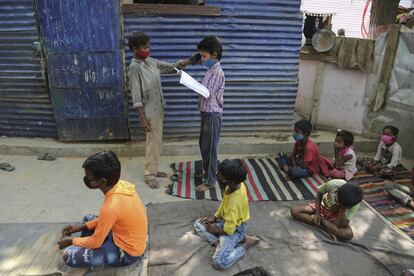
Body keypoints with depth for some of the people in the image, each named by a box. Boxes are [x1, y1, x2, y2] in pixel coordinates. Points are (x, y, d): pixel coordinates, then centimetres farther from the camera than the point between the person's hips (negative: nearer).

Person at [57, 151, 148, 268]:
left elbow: (96, 242, -18)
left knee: (68, 255, -12)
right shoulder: (122, 185, -10)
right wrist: (80, 227, 6)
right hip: (127, 238, 8)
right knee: (88, 218, 19)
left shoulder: (111, 206, -34)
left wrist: (71, 241, -1)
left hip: (126, 251, -8)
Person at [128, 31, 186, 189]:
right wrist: (142, 119, -22)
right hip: (150, 112, -8)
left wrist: (181, 64, -8)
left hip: (159, 108, 8)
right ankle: (149, 175, 15)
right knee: (153, 143, 0)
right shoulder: (134, 68, -18)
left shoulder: (151, 62, 7)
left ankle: (153, 169, 31)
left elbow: (170, 68, 16)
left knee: (157, 141, 16)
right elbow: (136, 97, -20)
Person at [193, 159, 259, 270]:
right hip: (226, 221, 9)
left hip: (234, 229, -9)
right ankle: (220, 243, -3)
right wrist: (214, 218, 3)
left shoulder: (234, 202, -37)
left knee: (219, 262, -21)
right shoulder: (236, 184, -14)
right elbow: (223, 203, 5)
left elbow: (228, 230, -26)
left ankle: (243, 246, -2)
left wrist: (215, 229, -8)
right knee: (198, 224, 6)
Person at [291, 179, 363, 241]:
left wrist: (342, 208, -43)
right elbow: (319, 194, -8)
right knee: (294, 211, -21)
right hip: (322, 206, 3)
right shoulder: (333, 184, -31)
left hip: (336, 216, -3)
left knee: (348, 234, -33)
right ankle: (328, 229, -19)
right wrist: (317, 212, -15)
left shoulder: (354, 205, -31)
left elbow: (343, 226, -32)